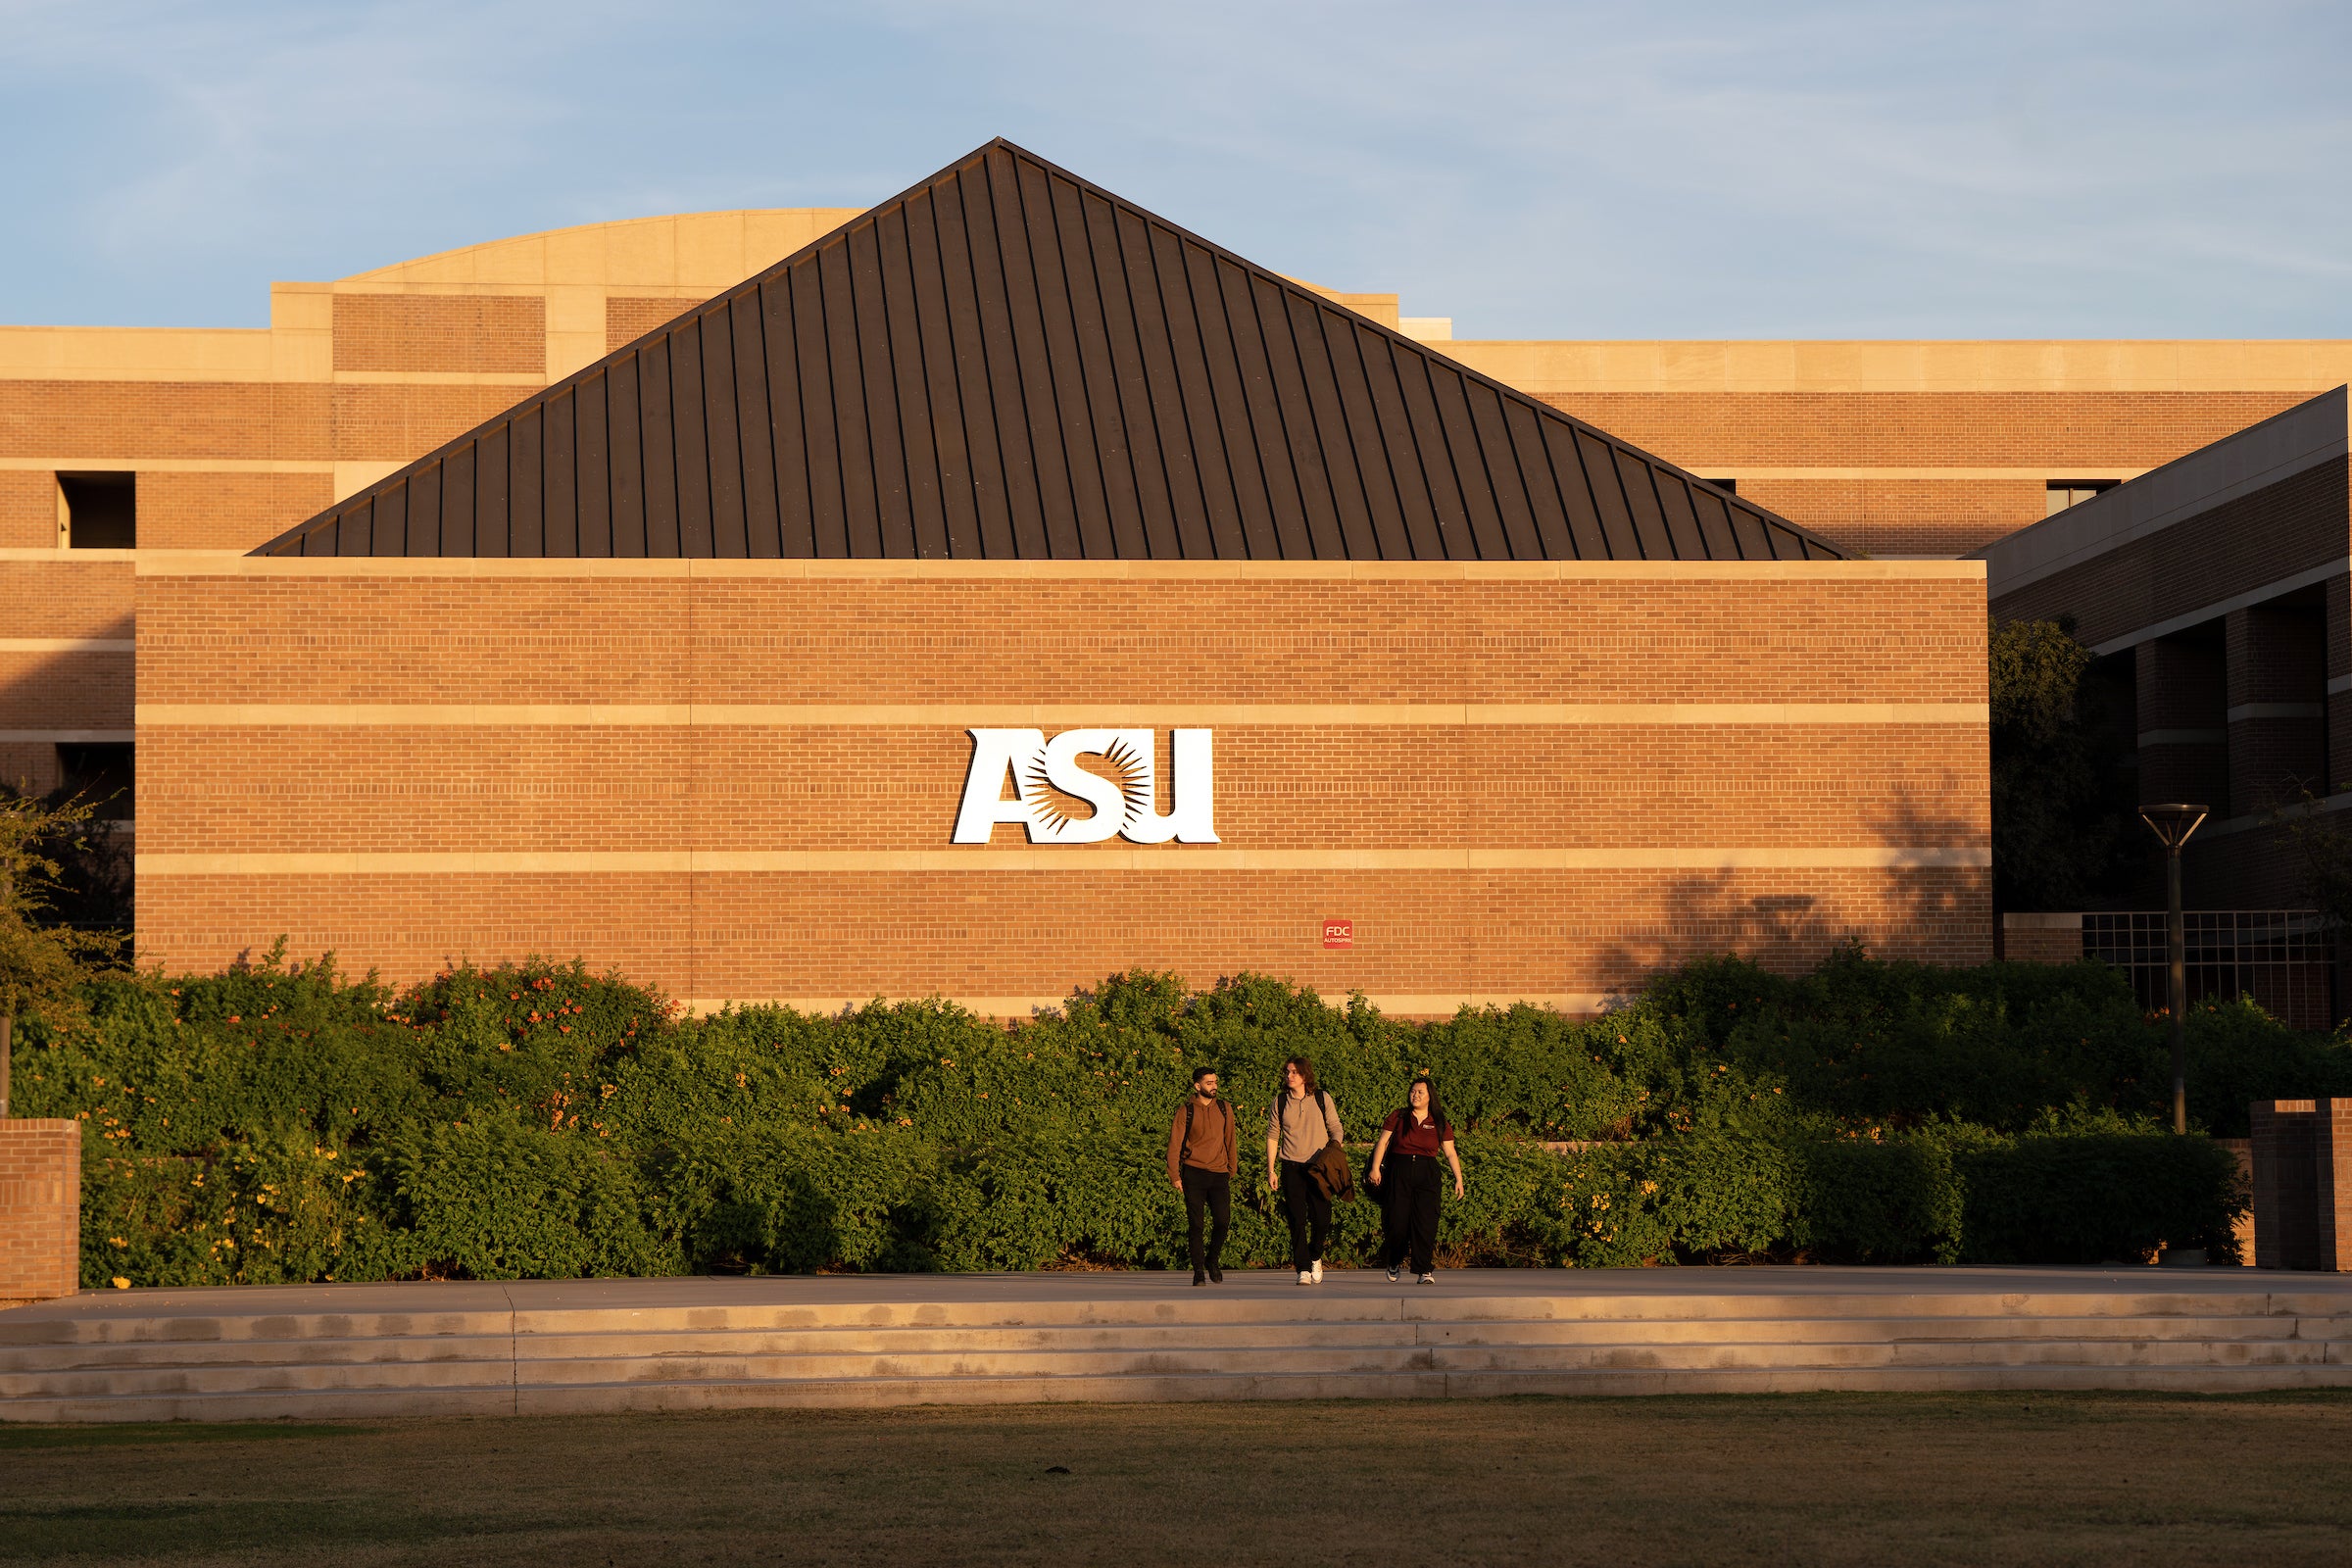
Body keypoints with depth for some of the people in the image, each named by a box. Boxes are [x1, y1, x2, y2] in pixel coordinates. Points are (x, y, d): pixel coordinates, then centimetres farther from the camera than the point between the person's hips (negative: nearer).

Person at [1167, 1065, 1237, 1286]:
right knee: (1195, 1224, -1)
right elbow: (1175, 1143, -1)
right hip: (1194, 1173, -2)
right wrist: (1175, 1175, -6)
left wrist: (1232, 1168, 14)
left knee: (1223, 1222, -5)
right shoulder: (1186, 1111, -1)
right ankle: (1198, 1271, 8)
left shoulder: (1224, 1109, 9)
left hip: (1219, 1174, 2)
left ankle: (1213, 1260, 20)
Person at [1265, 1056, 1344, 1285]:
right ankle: (1303, 1268, 1)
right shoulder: (1280, 1102, 5)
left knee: (1321, 1218, -3)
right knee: (1297, 1220, -4)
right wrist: (1271, 1171, 4)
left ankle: (1315, 1257, 24)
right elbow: (1272, 1136, 9)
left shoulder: (1322, 1098, 3)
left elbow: (1335, 1129, 9)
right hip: (1291, 1167, 0)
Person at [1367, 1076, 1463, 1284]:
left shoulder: (1440, 1124, 8)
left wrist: (1458, 1179, 2)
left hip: (1427, 1175, 0)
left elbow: (1450, 1153, 8)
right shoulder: (1397, 1118, 6)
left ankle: (1424, 1270, -4)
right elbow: (1383, 1142, 4)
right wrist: (1376, 1167, -6)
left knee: (1425, 1222, -8)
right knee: (1397, 1220, -5)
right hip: (1399, 1173, 0)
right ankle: (1393, 1263, 20)